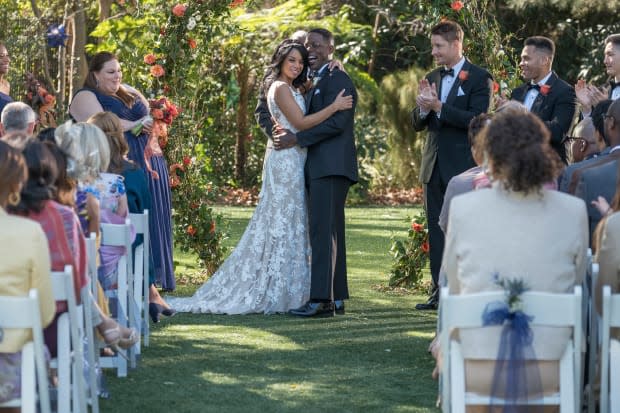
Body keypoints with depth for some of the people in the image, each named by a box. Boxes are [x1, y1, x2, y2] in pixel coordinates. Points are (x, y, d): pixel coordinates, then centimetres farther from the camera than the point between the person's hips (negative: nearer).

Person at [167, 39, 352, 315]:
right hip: (286, 160, -10)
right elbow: (301, 122, -16)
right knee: (283, 223, -8)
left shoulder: (291, 88, 18)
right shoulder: (281, 88, -11)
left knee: (286, 225, 9)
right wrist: (334, 107, -14)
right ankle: (274, 294, -6)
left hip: (291, 160, 10)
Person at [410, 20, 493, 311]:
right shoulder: (431, 79, 14)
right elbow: (417, 124, 13)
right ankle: (440, 292, 12)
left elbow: (477, 119, -17)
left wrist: (439, 107, -22)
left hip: (463, 166, -7)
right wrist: (423, 108, -9)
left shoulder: (479, 78, -6)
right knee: (437, 231, 8)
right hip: (435, 166, 7)